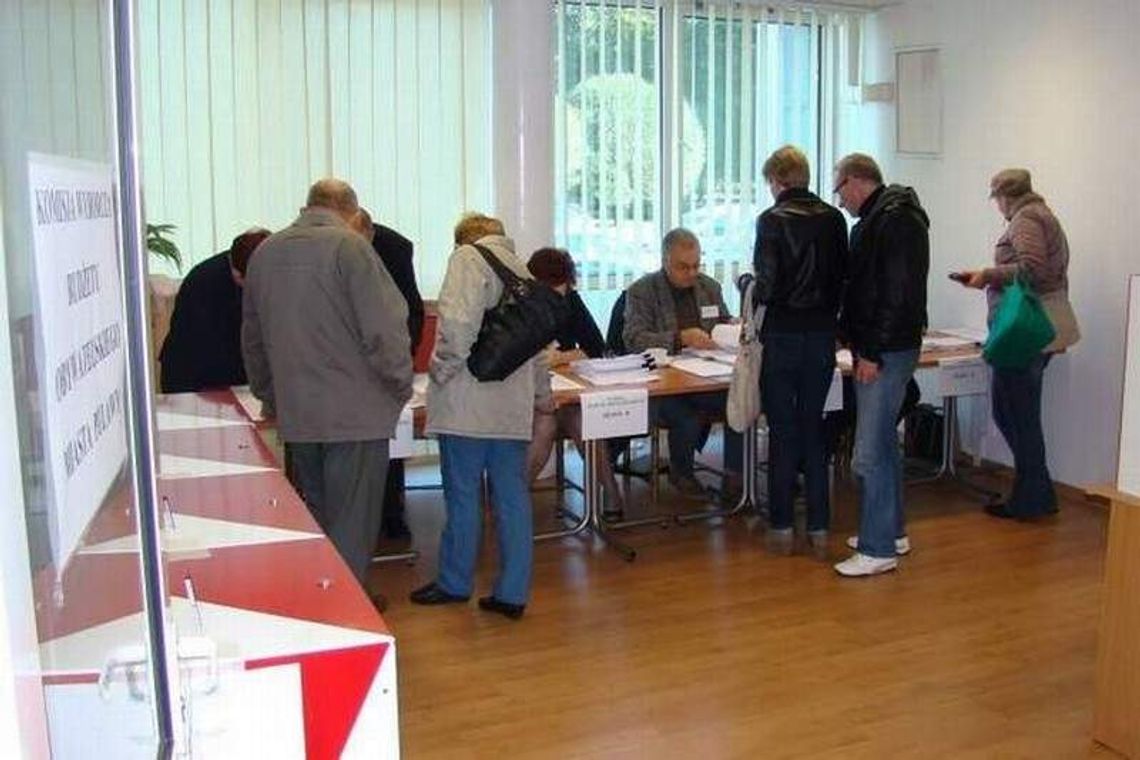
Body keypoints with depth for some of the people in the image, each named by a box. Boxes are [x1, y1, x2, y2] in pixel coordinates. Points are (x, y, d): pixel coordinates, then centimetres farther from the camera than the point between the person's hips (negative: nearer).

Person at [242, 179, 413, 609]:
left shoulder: (265, 253, 10)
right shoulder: (348, 246, -11)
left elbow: (252, 339, 18)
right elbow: (383, 328, -17)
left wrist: (270, 395, 27)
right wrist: (402, 385, -3)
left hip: (295, 415, 6)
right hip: (355, 411, -6)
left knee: (312, 512, 18)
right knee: (352, 520, 4)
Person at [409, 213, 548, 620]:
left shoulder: (468, 258, -2)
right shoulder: (521, 270, 20)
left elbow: (459, 322, -19)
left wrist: (442, 371, -6)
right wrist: (541, 392, 40)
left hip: (469, 400, -7)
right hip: (513, 405, 7)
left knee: (462, 494, 5)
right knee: (512, 497, 7)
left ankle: (454, 583, 19)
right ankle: (512, 592, 12)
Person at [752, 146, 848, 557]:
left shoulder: (772, 220, -11)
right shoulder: (834, 219, 3)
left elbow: (767, 284, -15)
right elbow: (844, 277, 5)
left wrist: (752, 292, 6)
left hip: (783, 335, -4)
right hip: (822, 335, 4)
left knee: (783, 431, 5)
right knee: (814, 427, 12)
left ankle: (781, 528, 12)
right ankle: (819, 529, 15)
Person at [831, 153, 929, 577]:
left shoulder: (895, 220, -15)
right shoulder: (880, 218, 17)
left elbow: (897, 293, -21)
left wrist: (872, 351, -20)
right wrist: (851, 333, 18)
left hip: (887, 351, -11)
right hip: (879, 348, 11)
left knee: (870, 454, -8)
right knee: (883, 444, 17)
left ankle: (879, 550, 0)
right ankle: (891, 532, 29)